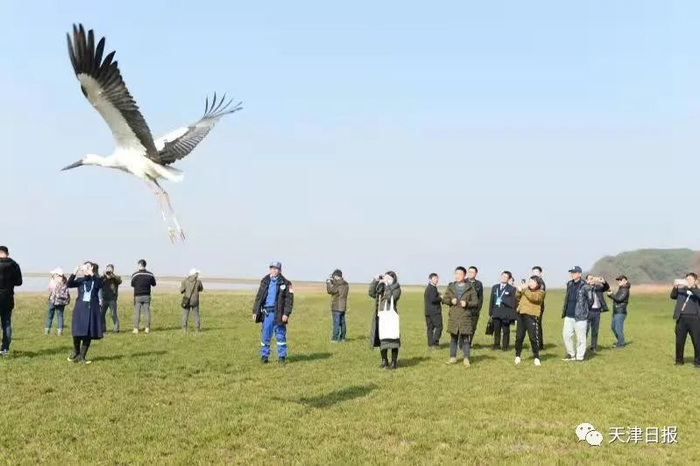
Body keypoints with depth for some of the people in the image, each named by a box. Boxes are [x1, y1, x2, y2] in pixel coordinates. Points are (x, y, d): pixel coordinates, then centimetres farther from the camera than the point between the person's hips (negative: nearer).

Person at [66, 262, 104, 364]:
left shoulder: (97, 280, 5)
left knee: (89, 334, 0)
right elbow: (69, 284, -11)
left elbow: (99, 285, -19)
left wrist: (92, 274, -31)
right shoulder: (80, 280, 7)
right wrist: (75, 272, -23)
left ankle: (82, 356, 14)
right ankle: (76, 353, 21)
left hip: (92, 309, 0)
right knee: (78, 332, -4)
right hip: (80, 308, 0)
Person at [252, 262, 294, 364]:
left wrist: (286, 313, -14)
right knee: (265, 336, 5)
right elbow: (258, 297, 13)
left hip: (278, 313, -3)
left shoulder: (285, 283, 0)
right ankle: (264, 356, 15)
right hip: (266, 312, 3)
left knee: (280, 335, 2)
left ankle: (282, 357, 10)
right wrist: (255, 311, 8)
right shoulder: (265, 281, 10)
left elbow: (289, 299, -5)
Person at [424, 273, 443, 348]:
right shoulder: (433, 288, -12)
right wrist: (440, 298, -8)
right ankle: (434, 342, -10)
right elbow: (433, 299, -23)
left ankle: (430, 343, 8)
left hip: (428, 311, 9)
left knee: (430, 328, 8)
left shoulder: (427, 288, 18)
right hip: (434, 311, -9)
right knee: (439, 327, -5)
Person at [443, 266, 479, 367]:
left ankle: (466, 359, 1)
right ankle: (453, 357, 19)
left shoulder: (470, 287, 1)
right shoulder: (451, 287, 9)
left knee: (466, 339, -5)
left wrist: (467, 304, -17)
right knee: (453, 338, 9)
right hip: (453, 317, 3)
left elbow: (476, 302, 1)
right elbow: (444, 298, 13)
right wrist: (451, 301, -7)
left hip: (466, 317, -3)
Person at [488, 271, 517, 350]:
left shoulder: (512, 289, 0)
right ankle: (496, 345, 16)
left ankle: (505, 346, 10)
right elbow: (491, 300, 13)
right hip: (496, 313, 4)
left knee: (506, 331, 3)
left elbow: (512, 302, -3)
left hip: (506, 313, -3)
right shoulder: (495, 287, 14)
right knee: (496, 330, 7)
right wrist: (490, 313, 10)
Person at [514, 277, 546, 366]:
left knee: (533, 337, -8)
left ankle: (536, 358, 0)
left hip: (532, 316, -5)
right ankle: (517, 356, 18)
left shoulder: (540, 292, 3)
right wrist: (519, 291, 1)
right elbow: (517, 298, 19)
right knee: (519, 337, 7)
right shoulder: (526, 290, 20)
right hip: (521, 315, 5)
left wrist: (525, 290, -13)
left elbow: (534, 297, -16)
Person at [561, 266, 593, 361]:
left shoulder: (584, 286, -10)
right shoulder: (569, 284, 11)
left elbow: (590, 300, -8)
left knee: (580, 337, 0)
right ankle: (571, 354, 23)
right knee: (566, 334, 8)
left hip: (580, 316, -7)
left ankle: (579, 357, 11)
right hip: (569, 315, 7)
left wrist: (584, 310, -1)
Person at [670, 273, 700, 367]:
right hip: (681, 319, 2)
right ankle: (679, 360, 20)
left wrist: (690, 287, -28)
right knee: (679, 341, 6)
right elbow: (673, 296, -2)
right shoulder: (681, 289, 13)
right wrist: (675, 287, -19)